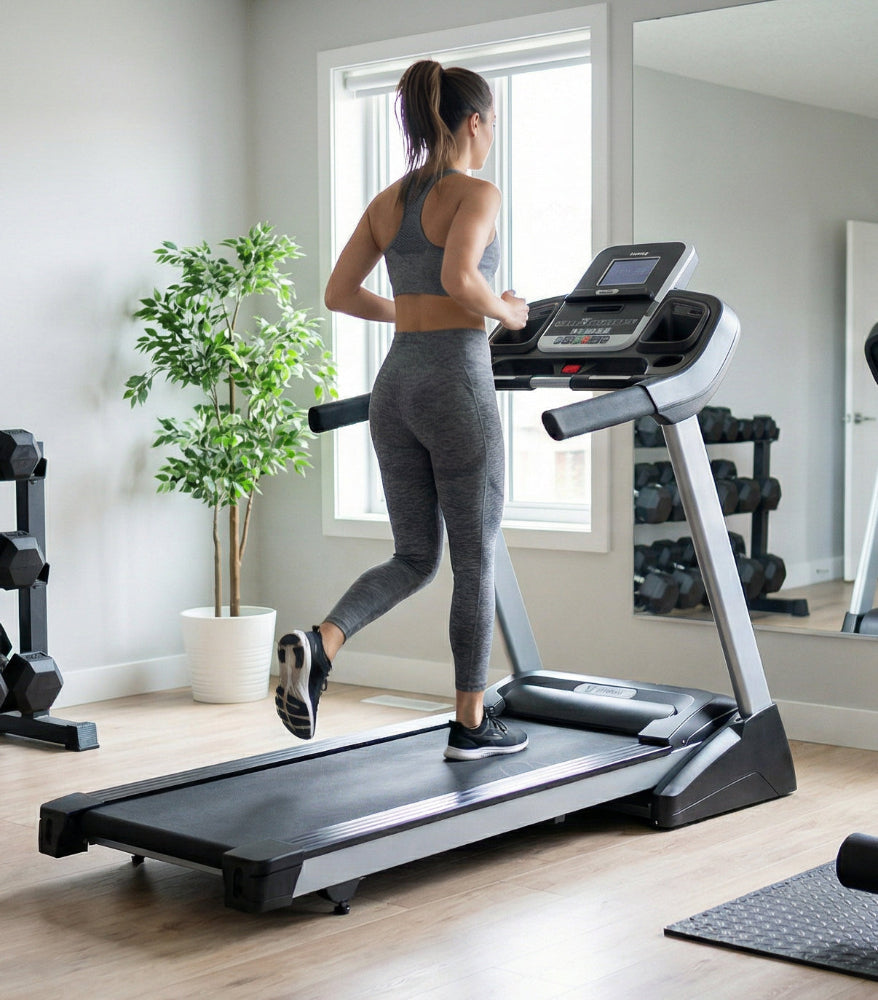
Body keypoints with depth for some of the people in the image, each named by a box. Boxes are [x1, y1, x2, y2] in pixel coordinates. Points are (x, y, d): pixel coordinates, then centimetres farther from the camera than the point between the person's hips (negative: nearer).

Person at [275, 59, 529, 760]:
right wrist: (505, 311, -7)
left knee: (416, 558, 14)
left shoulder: (387, 201, 12)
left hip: (397, 384, 7)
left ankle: (319, 645, -10)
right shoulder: (477, 195, -9)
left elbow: (339, 293, 12)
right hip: (457, 384, -7)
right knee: (476, 561, 6)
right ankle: (472, 724, 14)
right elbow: (460, 277, -27)